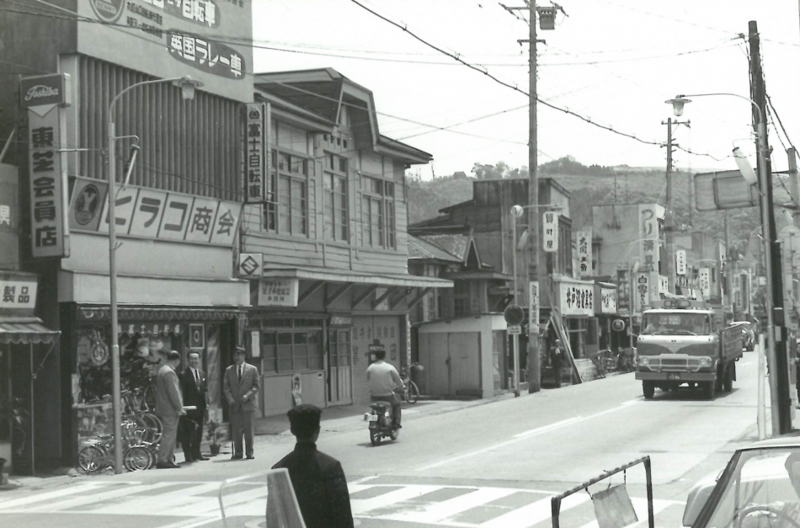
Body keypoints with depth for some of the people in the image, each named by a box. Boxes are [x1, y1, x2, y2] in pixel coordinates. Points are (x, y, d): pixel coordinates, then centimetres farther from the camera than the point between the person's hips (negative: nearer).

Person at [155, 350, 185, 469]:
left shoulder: (162, 370, 17)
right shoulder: (169, 372, -16)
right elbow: (173, 392, -20)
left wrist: (178, 407, 21)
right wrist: (179, 408, -15)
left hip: (164, 409, 10)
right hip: (170, 410, -10)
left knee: (170, 435, 13)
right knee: (168, 435, -8)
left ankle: (169, 459, 15)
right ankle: (162, 460, -8)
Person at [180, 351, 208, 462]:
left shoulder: (202, 374, 14)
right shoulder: (184, 375, -9)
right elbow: (182, 392, -12)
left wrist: (204, 406, 11)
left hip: (200, 408, 7)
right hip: (189, 409, -7)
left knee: (198, 432, 11)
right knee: (188, 432, -4)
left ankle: (196, 453, 20)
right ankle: (188, 455, 2)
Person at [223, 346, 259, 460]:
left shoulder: (252, 369, 6)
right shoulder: (229, 370, 12)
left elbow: (256, 386, 3)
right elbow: (226, 386, 9)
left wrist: (248, 395, -12)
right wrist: (229, 398, -6)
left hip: (247, 403, -2)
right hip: (234, 404, 2)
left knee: (248, 429, 0)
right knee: (236, 429, 1)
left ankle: (249, 452, 6)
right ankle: (238, 453, 6)